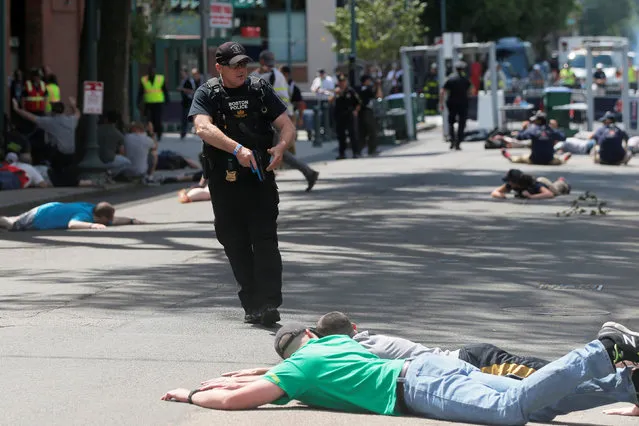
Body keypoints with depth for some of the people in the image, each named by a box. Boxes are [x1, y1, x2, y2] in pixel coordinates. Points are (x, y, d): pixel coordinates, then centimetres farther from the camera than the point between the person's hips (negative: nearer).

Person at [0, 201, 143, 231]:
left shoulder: (93, 208, -13)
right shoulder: (85, 214, -36)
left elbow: (113, 220, 3)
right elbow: (72, 224, -58)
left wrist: (131, 221, -9)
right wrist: (91, 225, -66)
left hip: (51, 208, 8)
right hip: (41, 217, -8)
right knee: (12, 224, 16)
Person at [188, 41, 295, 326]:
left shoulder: (261, 90, 7)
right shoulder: (207, 94, 1)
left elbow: (287, 126, 4)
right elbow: (203, 128, -17)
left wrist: (281, 146, -19)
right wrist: (237, 148, -32)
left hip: (260, 178, 0)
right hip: (224, 182, 0)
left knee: (265, 239, -10)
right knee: (235, 243, 5)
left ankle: (269, 305, -14)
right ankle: (252, 305, 15)